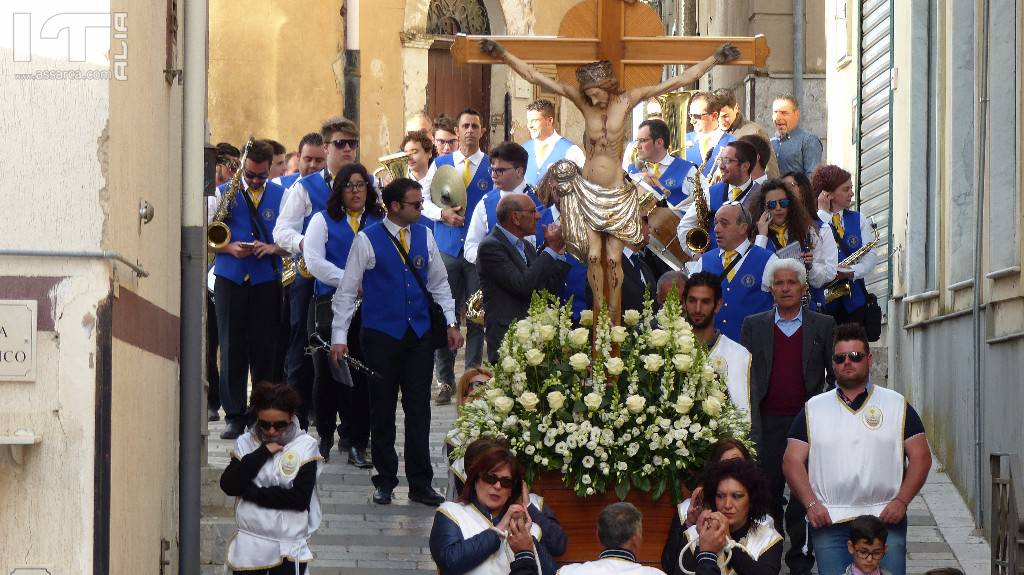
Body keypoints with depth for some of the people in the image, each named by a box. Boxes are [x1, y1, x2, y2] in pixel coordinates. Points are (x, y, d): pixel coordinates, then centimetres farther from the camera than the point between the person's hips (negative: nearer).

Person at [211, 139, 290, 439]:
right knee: (232, 349, 0)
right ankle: (234, 417, 5)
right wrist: (229, 248, -13)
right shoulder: (223, 192, 8)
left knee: (265, 351, 0)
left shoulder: (281, 196, 9)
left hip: (267, 282, 0)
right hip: (230, 280, 0)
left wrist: (273, 248, -13)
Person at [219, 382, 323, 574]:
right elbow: (228, 485, -9)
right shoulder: (246, 443, 4)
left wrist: (250, 492, -12)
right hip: (250, 547, 3)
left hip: (288, 550, -3)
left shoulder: (305, 446, -6)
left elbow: (301, 498, -15)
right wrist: (262, 453, -15)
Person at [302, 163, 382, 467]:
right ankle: (325, 437, 18)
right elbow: (315, 262, -4)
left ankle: (357, 444, 3)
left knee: (362, 377, -1)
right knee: (327, 374, 3)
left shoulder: (380, 222, 12)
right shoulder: (323, 220, 8)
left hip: (369, 308, 1)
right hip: (329, 305, -1)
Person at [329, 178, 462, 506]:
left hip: (419, 334, 3)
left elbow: (439, 283, 16)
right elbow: (347, 290, -5)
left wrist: (451, 323, 9)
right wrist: (339, 337, -8)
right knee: (382, 410, 6)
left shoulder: (424, 236, 6)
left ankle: (420, 484, 8)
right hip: (381, 335, -3)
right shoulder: (367, 241, -7)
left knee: (419, 409, 3)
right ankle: (385, 482, 16)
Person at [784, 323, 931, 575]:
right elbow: (793, 461, 7)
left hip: (885, 517, -1)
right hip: (829, 523, 1)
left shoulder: (897, 405, 11)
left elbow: (920, 457, 7)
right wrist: (811, 504, -7)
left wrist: (901, 501, -7)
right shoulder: (813, 409, 12)